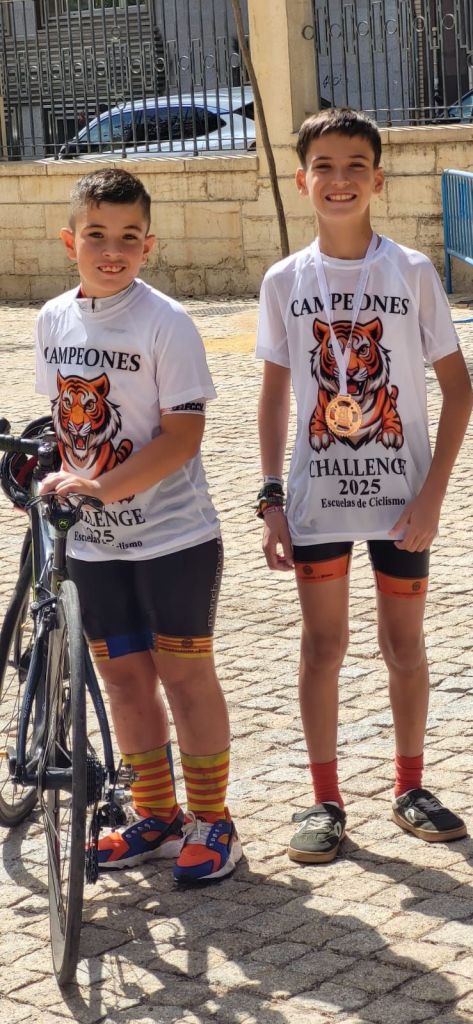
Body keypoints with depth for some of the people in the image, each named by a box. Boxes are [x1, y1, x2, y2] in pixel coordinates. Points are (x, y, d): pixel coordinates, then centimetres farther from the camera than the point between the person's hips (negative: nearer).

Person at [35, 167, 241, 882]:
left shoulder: (165, 324, -14)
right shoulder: (54, 320, 4)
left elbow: (181, 435, -18)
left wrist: (100, 487, -25)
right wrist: (56, 478, 1)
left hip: (173, 535, -5)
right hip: (94, 540, 5)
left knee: (184, 672, 2)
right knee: (123, 675, 12)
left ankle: (212, 822, 15)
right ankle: (155, 816, 26)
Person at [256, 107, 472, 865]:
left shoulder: (412, 273, -6)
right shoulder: (285, 281, -1)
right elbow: (275, 392, 6)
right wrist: (271, 498, -1)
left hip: (400, 496, -1)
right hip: (318, 497, 1)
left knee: (403, 645, 10)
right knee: (323, 645, 6)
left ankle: (410, 787, 26)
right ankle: (325, 800, 17)